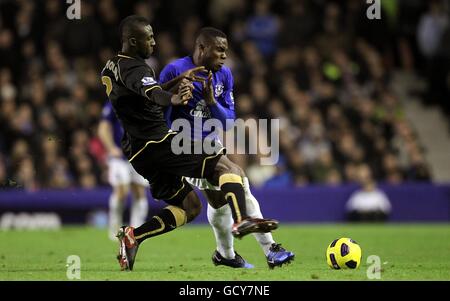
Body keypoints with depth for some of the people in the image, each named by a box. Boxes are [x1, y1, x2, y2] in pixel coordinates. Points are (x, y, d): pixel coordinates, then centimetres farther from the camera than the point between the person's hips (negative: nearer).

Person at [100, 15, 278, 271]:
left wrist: (176, 85, 33)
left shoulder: (112, 68, 17)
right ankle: (241, 220, -36)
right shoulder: (134, 68, -13)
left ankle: (132, 236, 3)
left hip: (139, 152, 10)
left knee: (190, 206, 14)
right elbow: (153, 93, -36)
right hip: (158, 142, -10)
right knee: (227, 166, -13)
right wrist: (173, 99, -56)